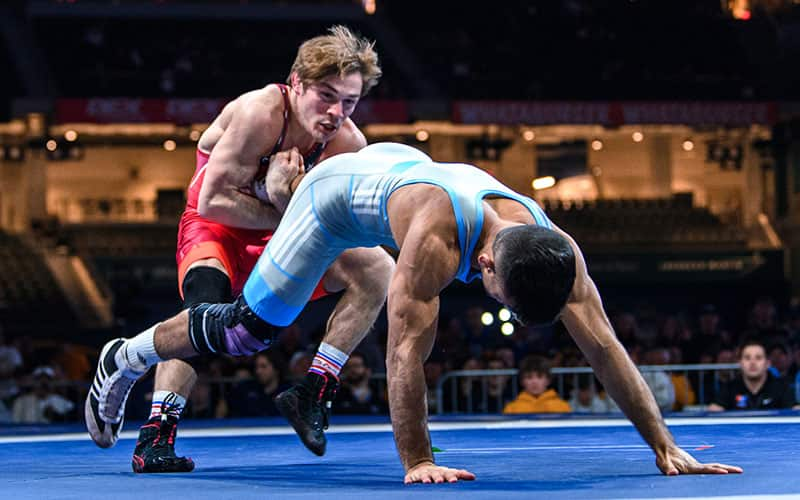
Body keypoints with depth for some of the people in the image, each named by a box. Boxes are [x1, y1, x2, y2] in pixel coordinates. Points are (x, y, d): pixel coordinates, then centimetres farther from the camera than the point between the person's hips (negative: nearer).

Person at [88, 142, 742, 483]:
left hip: (405, 164, 6)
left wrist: (665, 447, -33)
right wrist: (417, 462, -47)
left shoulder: (552, 246, -33)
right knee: (250, 327, -3)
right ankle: (127, 355, 18)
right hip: (341, 187, -6)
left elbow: (604, 345, -31)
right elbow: (407, 350, -47)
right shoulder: (437, 236, -48)